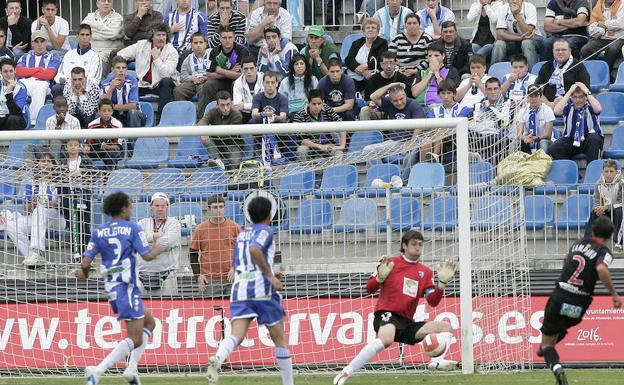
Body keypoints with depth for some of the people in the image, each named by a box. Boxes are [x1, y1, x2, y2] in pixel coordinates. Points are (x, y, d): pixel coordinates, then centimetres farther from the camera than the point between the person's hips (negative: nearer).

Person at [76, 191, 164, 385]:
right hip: (127, 287, -7)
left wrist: (84, 273, 23)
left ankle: (131, 369, 10)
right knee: (135, 339, -6)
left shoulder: (99, 232, 7)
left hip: (111, 288, 7)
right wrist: (157, 250, 13)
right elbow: (147, 255, -9)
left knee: (149, 323, 23)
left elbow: (86, 262, 1)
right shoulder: (132, 228, -6)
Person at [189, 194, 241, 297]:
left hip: (231, 277, 1)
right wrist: (198, 275, -1)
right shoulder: (200, 229, 2)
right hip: (210, 281, -1)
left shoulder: (234, 227, 3)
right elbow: (193, 254, 8)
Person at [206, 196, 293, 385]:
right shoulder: (265, 231, 3)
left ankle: (217, 358, -45)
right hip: (262, 290, -5)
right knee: (279, 338, 9)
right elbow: (254, 249, -19)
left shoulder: (241, 235, 25)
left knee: (237, 335, -14)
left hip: (239, 289, 5)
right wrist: (270, 275, -14)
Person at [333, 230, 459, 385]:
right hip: (387, 315, -7)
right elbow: (370, 289, 0)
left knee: (446, 327, 2)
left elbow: (433, 301, 9)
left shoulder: (425, 272, 15)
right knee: (386, 339, -40)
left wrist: (442, 282, -5)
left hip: (407, 323, 7)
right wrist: (380, 277, -20)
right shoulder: (391, 262, 1)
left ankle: (437, 361, -23)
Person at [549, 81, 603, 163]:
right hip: (571, 140, 2)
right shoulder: (569, 105, -4)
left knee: (594, 138, -36)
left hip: (590, 141, -1)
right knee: (552, 150, -23)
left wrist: (587, 92, -25)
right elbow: (557, 111, -24)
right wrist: (569, 92, -22)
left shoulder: (589, 105, -8)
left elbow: (598, 109, -31)